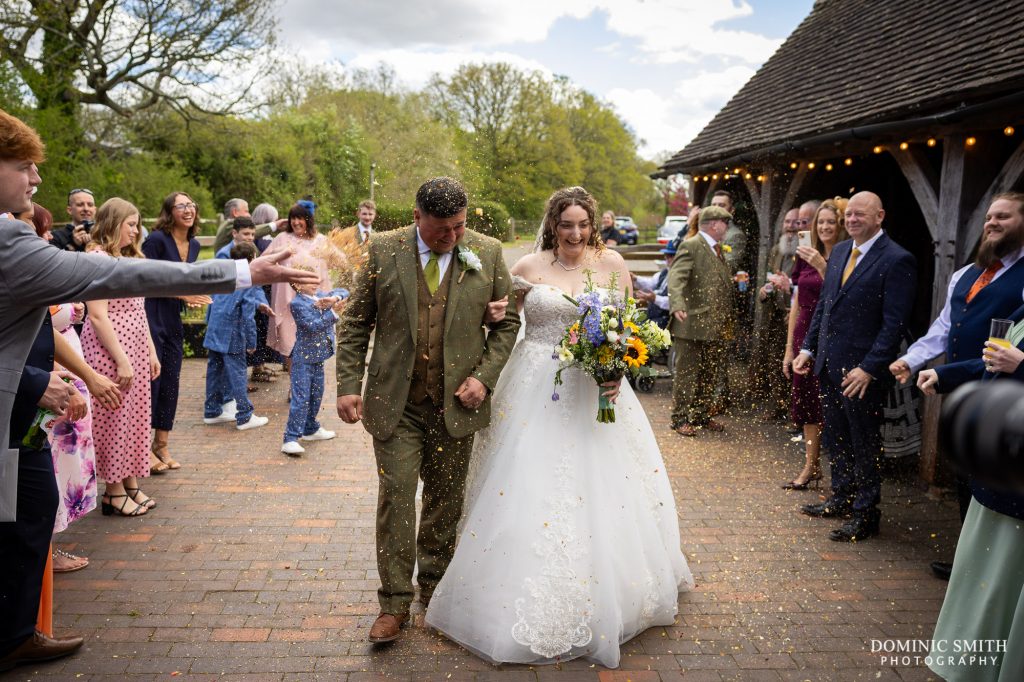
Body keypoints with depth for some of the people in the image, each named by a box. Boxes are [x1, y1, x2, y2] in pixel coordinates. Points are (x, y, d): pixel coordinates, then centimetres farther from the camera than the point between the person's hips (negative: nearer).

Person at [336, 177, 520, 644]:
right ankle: (395, 602, 14)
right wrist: (348, 385, -4)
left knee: (446, 498, 13)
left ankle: (434, 581, 34)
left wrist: (485, 377, -5)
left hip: (456, 401, 1)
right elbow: (355, 322, 2)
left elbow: (508, 322, 5)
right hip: (395, 402, -1)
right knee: (396, 495, 0)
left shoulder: (487, 253, -1)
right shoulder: (383, 250, -2)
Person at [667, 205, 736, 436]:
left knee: (711, 374, 15)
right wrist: (677, 305, -38)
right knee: (687, 373, 0)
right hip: (693, 324, -9)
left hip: (716, 326, 9)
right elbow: (676, 277, -24)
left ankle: (701, 415, 28)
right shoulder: (691, 246, -10)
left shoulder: (718, 249, 18)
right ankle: (680, 418, 11)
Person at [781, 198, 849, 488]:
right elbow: (796, 304, 11)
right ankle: (811, 467, 21)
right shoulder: (805, 257, 9)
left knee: (828, 405, 0)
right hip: (804, 337, 6)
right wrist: (789, 348, 10)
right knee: (806, 403, 10)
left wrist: (822, 267, -24)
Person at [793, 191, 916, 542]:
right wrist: (808, 348, 11)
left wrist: (869, 368, -20)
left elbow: (894, 323, -17)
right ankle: (841, 498, 35)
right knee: (836, 436, 18)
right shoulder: (839, 251, 9)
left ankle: (866, 514, 20)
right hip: (828, 364, 7)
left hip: (862, 370, -7)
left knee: (865, 443, 6)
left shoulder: (897, 260, -13)